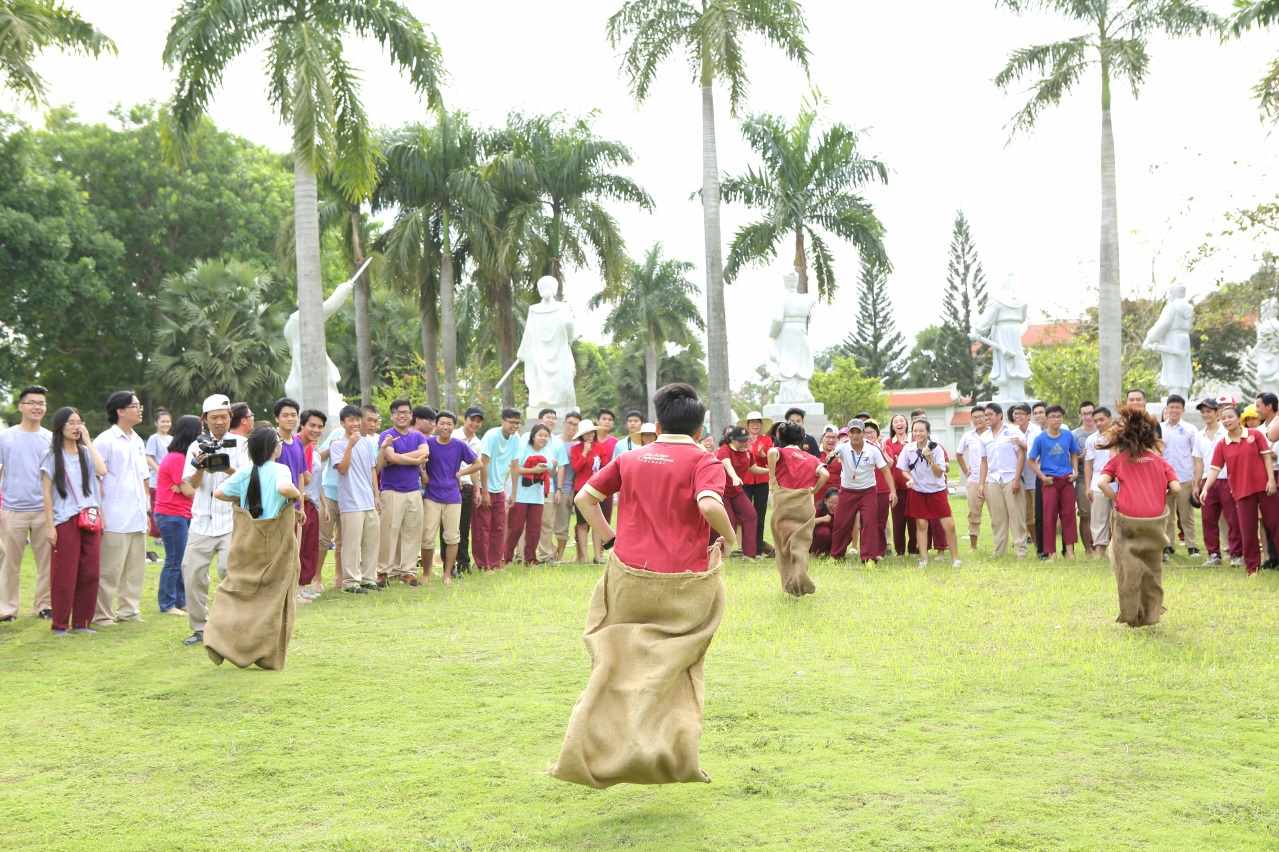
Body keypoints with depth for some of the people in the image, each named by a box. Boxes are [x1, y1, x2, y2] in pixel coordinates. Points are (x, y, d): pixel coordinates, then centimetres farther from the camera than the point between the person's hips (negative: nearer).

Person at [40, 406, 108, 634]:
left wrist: (88, 442, -5)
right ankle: (60, 624, 5)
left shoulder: (86, 453, 12)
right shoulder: (52, 456, 2)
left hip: (89, 519, 4)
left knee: (89, 572, 2)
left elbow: (102, 471, -9)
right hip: (64, 520, -4)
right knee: (64, 573, -3)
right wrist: (49, 525, -9)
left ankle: (81, 622, 11)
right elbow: (47, 493, -2)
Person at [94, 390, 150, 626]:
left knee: (135, 569, 10)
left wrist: (146, 510, 16)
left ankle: (129, 610, 19)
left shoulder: (138, 441, 15)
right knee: (109, 570, -2)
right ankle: (102, 614, 7)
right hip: (115, 518, -7)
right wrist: (99, 513, -14)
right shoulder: (105, 441, -7)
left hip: (137, 518, 7)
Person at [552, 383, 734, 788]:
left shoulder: (630, 458, 11)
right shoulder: (704, 462, -3)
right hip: (685, 583, -3)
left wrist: (610, 539, 12)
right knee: (678, 665, 13)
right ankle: (673, 752, 6)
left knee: (617, 663, 13)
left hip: (630, 576, 3)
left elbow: (584, 497, 11)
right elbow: (710, 505, -22)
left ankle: (590, 753, 11)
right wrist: (728, 537, -5)